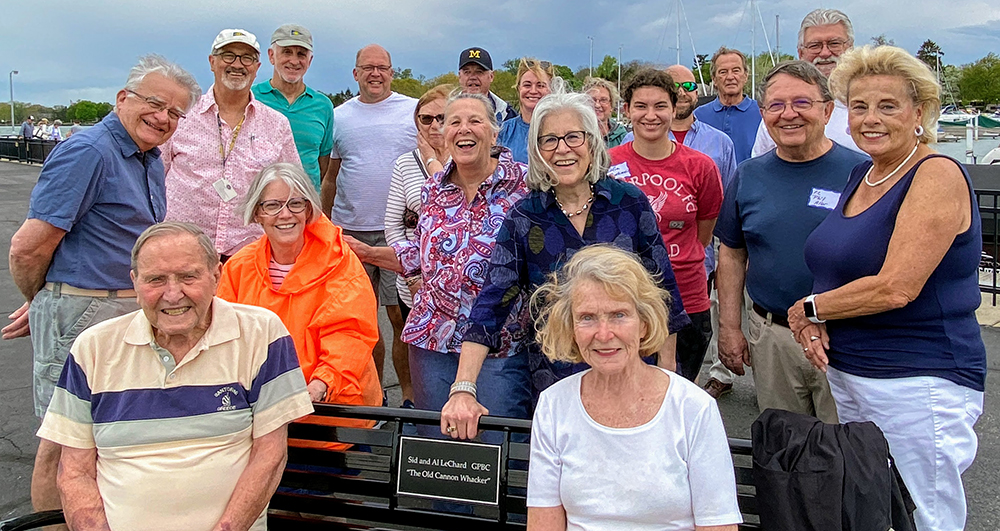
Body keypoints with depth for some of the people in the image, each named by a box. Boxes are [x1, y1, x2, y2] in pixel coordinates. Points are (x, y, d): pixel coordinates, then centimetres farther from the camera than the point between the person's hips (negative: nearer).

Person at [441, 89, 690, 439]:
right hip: (553, 379, 0)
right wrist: (463, 390, -21)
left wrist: (667, 372, 0)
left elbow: (662, 287, 1)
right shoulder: (524, 217, -5)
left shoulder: (629, 202, -5)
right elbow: (491, 303, -12)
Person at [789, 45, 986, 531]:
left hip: (918, 385, -8)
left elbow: (896, 287, -22)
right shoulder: (862, 175, 12)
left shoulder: (937, 175, -13)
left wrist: (805, 308, -9)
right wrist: (816, 321, -2)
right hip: (846, 373, 8)